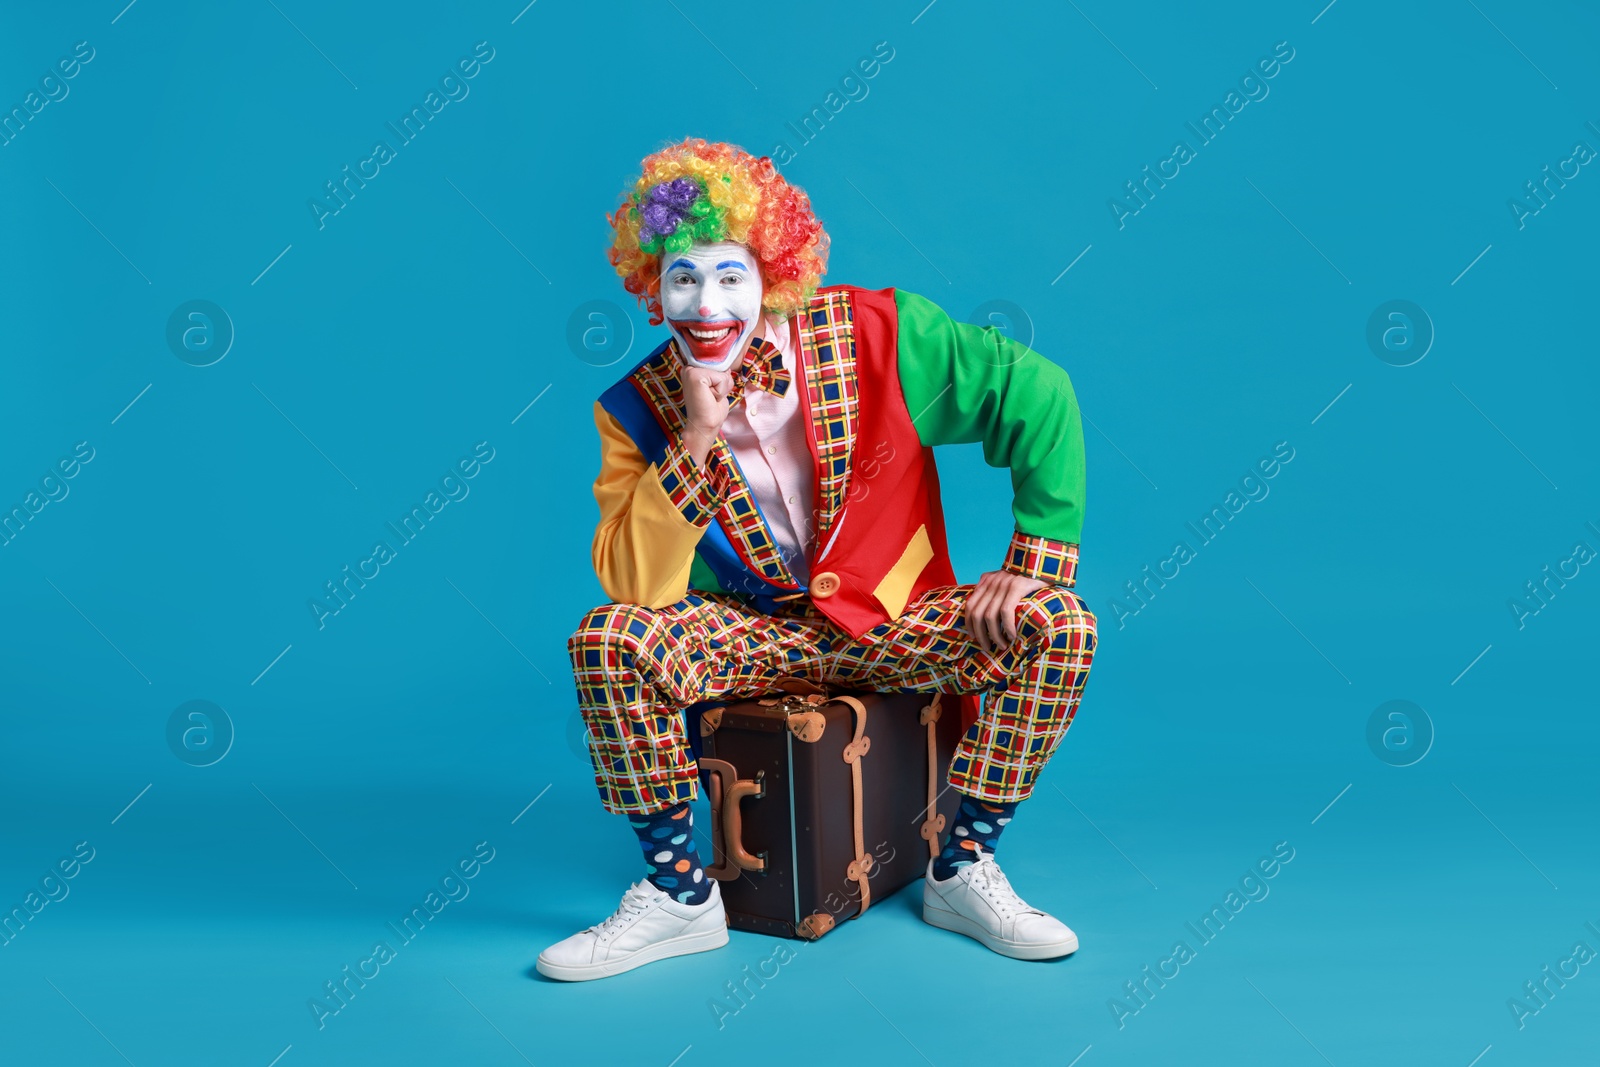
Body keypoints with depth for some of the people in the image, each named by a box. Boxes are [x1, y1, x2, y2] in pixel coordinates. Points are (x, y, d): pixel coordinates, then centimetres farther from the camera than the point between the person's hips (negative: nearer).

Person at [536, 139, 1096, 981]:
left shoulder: (875, 335, -14)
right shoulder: (636, 409, -9)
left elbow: (1039, 397, -10)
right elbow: (633, 585, -18)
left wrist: (1034, 568, -13)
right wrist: (696, 438, -27)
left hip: (893, 620, 0)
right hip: (745, 631, 0)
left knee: (1060, 627, -23)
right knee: (606, 638, -27)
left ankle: (961, 871, -5)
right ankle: (679, 892, -8)